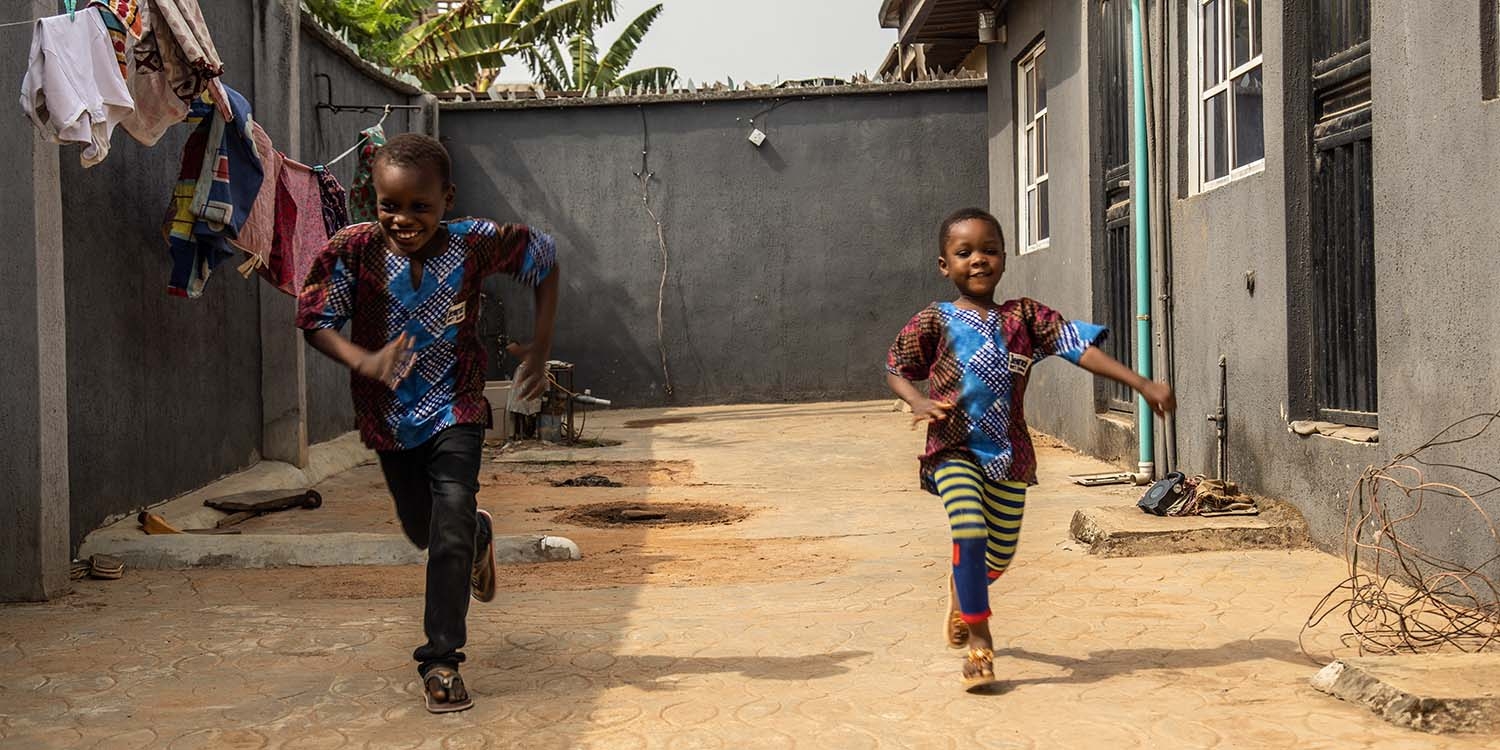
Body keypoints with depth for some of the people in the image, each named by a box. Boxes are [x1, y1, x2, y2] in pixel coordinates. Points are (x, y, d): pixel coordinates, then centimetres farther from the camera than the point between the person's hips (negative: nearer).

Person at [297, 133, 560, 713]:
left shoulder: (474, 244, -18)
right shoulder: (353, 251, -18)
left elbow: (545, 259, -2)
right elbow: (313, 318, -14)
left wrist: (540, 349, -4)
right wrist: (364, 362, -33)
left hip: (455, 409, -2)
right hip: (389, 416, 2)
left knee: (450, 536, -13)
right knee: (422, 529, 20)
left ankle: (441, 661, -2)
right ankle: (478, 535, 55)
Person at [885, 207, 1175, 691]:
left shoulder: (1025, 317, 1)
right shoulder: (936, 321, -2)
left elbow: (1081, 348, -7)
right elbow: (895, 370, 8)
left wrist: (1142, 385, -15)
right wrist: (919, 402, -13)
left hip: (1009, 455, 3)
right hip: (954, 450, -3)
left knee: (999, 555, 11)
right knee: (970, 535, -23)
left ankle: (961, 592, 46)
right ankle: (979, 640, -9)